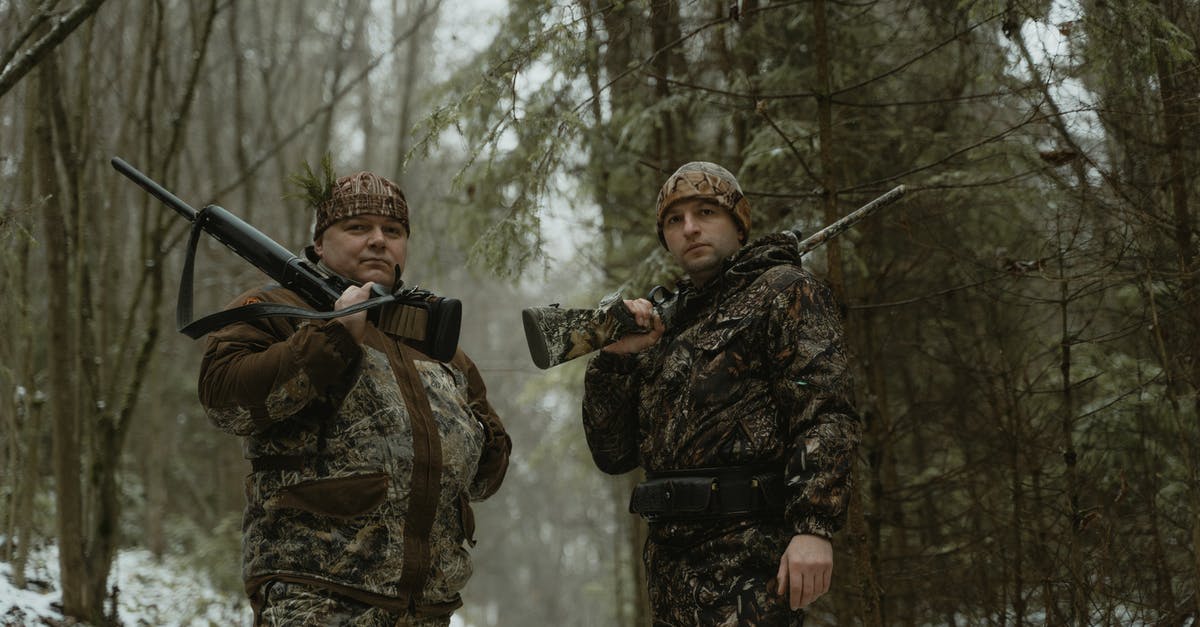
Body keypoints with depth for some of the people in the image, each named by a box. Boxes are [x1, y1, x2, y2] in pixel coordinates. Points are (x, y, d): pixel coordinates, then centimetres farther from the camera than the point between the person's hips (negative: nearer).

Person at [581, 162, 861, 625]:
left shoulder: (783, 291, 3)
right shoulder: (667, 324, 22)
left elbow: (825, 413, -11)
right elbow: (613, 455, 18)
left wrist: (814, 526, -24)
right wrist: (613, 357, 4)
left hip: (750, 557, -7)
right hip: (670, 565, 7)